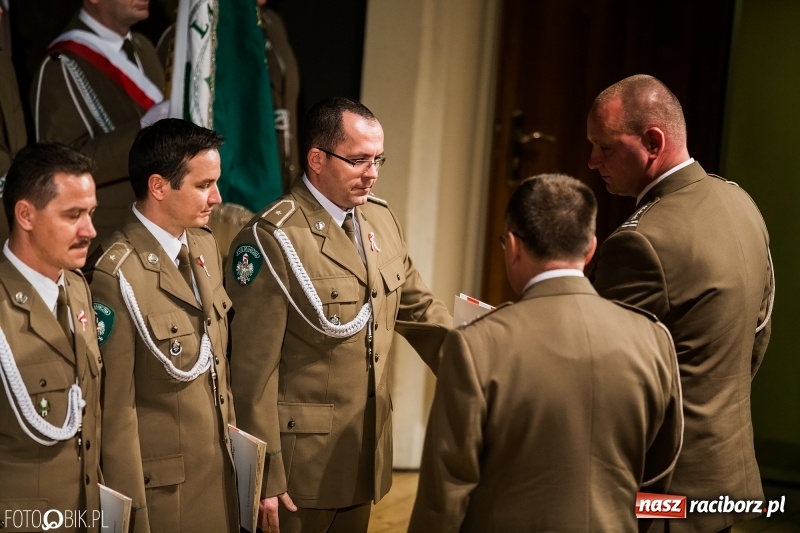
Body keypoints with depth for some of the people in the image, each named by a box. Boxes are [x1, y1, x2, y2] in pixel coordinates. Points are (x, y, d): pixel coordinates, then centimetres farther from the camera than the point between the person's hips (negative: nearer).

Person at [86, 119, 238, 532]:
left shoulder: (204, 245, 5)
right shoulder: (118, 274, -19)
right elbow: (116, 407, -17)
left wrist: (235, 438, 12)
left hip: (221, 473, 7)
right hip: (160, 487, -7)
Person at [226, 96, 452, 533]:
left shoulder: (381, 220, 6)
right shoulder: (272, 238, -17)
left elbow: (417, 306, 14)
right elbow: (254, 366, -17)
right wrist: (266, 475, -16)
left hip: (365, 454, 7)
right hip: (301, 458, -7)